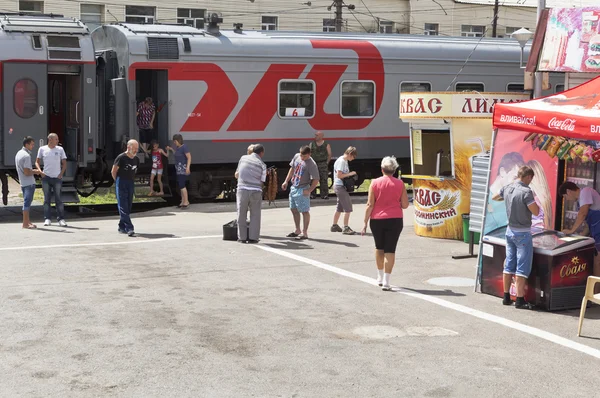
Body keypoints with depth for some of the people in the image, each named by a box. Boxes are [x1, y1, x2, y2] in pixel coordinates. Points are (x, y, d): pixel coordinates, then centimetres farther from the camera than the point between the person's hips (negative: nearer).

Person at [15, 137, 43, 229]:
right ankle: (25, 223, -3)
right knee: (27, 202, -6)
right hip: (29, 183, -10)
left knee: (27, 202, 15)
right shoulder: (26, 156, -18)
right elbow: (27, 173, -22)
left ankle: (27, 221, 20)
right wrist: (35, 172, -6)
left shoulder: (19, 153, 13)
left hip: (23, 182, 10)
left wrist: (33, 170, 13)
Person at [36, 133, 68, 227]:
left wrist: (61, 174, -4)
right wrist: (40, 171, -7)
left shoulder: (60, 149, 4)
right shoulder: (42, 149, 3)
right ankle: (47, 219, 7)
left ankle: (61, 219, 2)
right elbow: (37, 162, 9)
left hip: (57, 178, 0)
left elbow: (64, 163, 7)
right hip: (46, 177, 0)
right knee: (47, 199, 3)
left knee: (58, 199, 0)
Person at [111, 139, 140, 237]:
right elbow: (113, 171, -5)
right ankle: (129, 228, -20)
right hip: (121, 184, -7)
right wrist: (118, 182, 1)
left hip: (131, 184, 7)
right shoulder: (121, 158, -11)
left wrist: (130, 180, 17)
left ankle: (122, 227, 19)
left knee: (128, 207, 8)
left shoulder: (136, 159, 8)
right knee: (123, 207, -11)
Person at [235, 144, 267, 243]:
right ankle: (253, 237, 9)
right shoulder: (262, 164, -1)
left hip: (242, 189, 2)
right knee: (255, 216, 10)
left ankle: (242, 237, 14)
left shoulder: (243, 158, 6)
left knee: (241, 215, 12)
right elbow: (262, 181, 1)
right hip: (256, 191, -1)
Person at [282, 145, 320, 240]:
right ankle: (297, 230, 30)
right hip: (293, 188, 8)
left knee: (305, 211, -2)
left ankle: (304, 233, 4)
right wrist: (286, 181, 13)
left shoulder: (311, 164, -17)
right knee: (294, 210, 16)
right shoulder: (296, 156, 4)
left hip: (302, 190, -8)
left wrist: (309, 190, -21)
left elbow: (316, 180, -16)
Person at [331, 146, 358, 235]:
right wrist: (350, 174, -17)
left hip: (341, 186, 10)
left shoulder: (345, 161, 14)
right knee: (348, 208, -9)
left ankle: (334, 226, 25)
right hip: (340, 186, -10)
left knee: (340, 208, 17)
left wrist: (350, 174, 6)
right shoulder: (341, 161, -17)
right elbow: (339, 175, -22)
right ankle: (345, 228, -7)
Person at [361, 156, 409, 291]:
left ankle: (380, 277, 29)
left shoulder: (375, 183, -5)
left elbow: (370, 205, -6)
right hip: (395, 219, -1)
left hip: (377, 219, 1)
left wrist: (365, 223, -2)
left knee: (379, 248, 19)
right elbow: (405, 205, -1)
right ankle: (386, 282, -3)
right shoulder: (399, 183, -3)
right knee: (390, 250, 2)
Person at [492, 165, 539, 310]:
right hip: (523, 233, -7)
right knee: (522, 268, -2)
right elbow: (536, 212, -17)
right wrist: (533, 200, -2)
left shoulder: (507, 188, 3)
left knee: (509, 265, 13)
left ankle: (506, 297, 19)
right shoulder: (526, 192, -19)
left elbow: (495, 197, 21)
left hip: (510, 231, 7)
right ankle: (520, 300, -2)